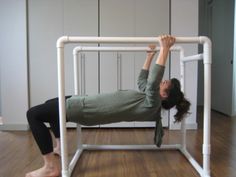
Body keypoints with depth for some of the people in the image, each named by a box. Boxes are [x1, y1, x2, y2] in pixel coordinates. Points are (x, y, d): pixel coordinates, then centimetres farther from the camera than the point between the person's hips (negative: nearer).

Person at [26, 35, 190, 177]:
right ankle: (60, 147, 36)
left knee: (33, 114, -9)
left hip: (84, 110, -10)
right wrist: (150, 55, 24)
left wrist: (165, 49, -37)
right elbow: (142, 79, 22)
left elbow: (152, 80, -39)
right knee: (49, 105, 29)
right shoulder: (148, 97, 6)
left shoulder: (151, 105, -21)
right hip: (85, 103, 10)